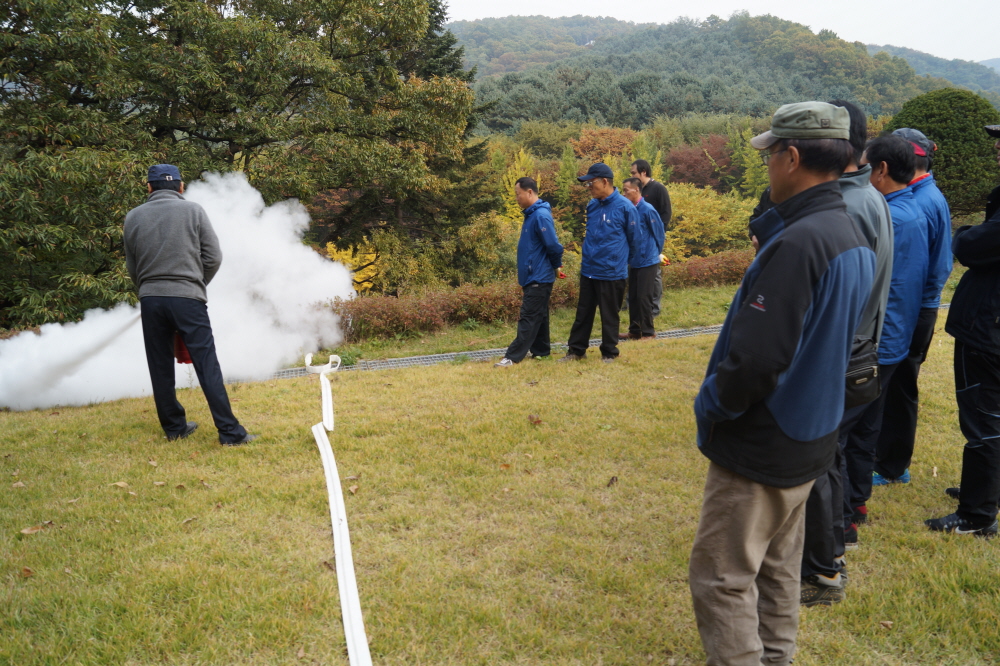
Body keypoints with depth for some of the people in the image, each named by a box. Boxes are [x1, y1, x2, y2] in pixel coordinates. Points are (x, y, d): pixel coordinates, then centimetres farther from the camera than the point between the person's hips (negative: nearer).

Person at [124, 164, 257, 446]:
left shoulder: (133, 217, 8)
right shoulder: (193, 210, 1)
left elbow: (131, 267, 12)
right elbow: (213, 256, -1)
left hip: (150, 300, 3)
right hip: (187, 298, -3)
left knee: (160, 368, 13)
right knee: (207, 366, -3)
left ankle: (174, 427, 21)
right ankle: (230, 431, -3)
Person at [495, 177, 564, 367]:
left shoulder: (541, 216, -20)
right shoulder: (531, 214, 12)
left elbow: (553, 245, -20)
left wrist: (556, 265, -5)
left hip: (539, 278, -10)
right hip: (533, 276, 10)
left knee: (528, 318, -6)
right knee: (538, 316, 16)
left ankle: (513, 357, -5)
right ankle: (541, 351, 25)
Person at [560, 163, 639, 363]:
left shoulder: (625, 207, -13)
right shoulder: (592, 205, 5)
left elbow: (633, 240, -2)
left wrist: (621, 261, 9)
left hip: (612, 272, -5)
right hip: (588, 270, 6)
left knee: (609, 316, 6)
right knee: (583, 313, 12)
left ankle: (609, 353, 21)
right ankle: (576, 350, 23)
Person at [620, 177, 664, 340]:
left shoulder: (647, 210, -15)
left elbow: (658, 233, -6)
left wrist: (654, 252, 4)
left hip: (647, 261, -7)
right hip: (634, 261, 7)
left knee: (644, 297, -2)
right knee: (633, 297, 12)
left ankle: (648, 332, 9)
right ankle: (634, 330, 23)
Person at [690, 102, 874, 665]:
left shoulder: (797, 243, -26)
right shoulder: (853, 237, 4)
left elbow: (753, 358, -29)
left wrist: (710, 407, -10)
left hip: (762, 447, -9)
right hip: (811, 437, 9)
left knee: (721, 577, 3)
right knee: (777, 566, 23)